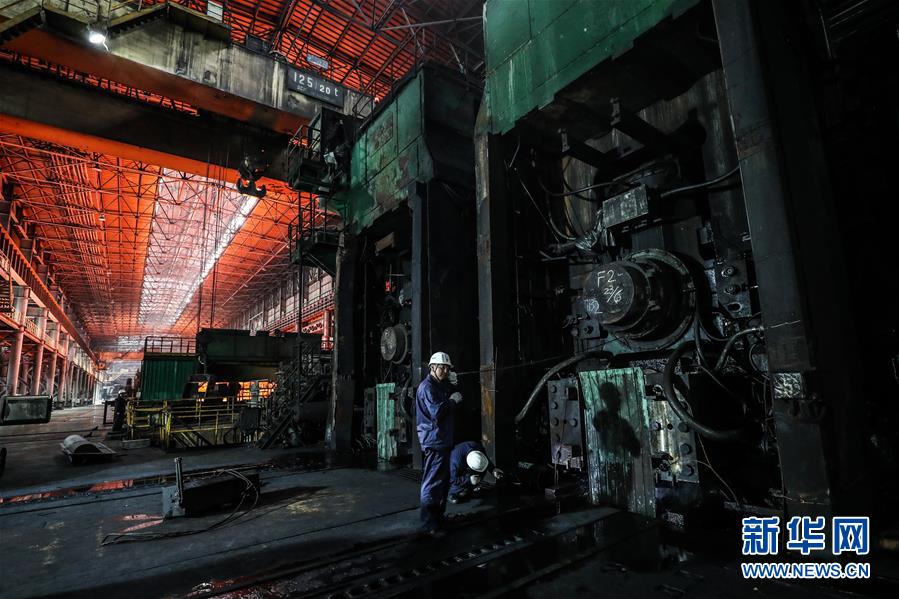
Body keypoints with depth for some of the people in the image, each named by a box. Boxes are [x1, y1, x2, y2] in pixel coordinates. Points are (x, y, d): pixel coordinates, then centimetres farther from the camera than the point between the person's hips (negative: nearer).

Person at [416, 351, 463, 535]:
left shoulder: (442, 386, 18)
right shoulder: (427, 386, -14)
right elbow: (436, 412, -24)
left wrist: (453, 386, 7)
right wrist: (452, 400, -13)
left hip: (443, 440, 11)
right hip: (434, 440, -11)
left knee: (443, 481, 18)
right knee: (433, 483, -6)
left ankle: (438, 517, 30)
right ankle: (430, 524, 1)